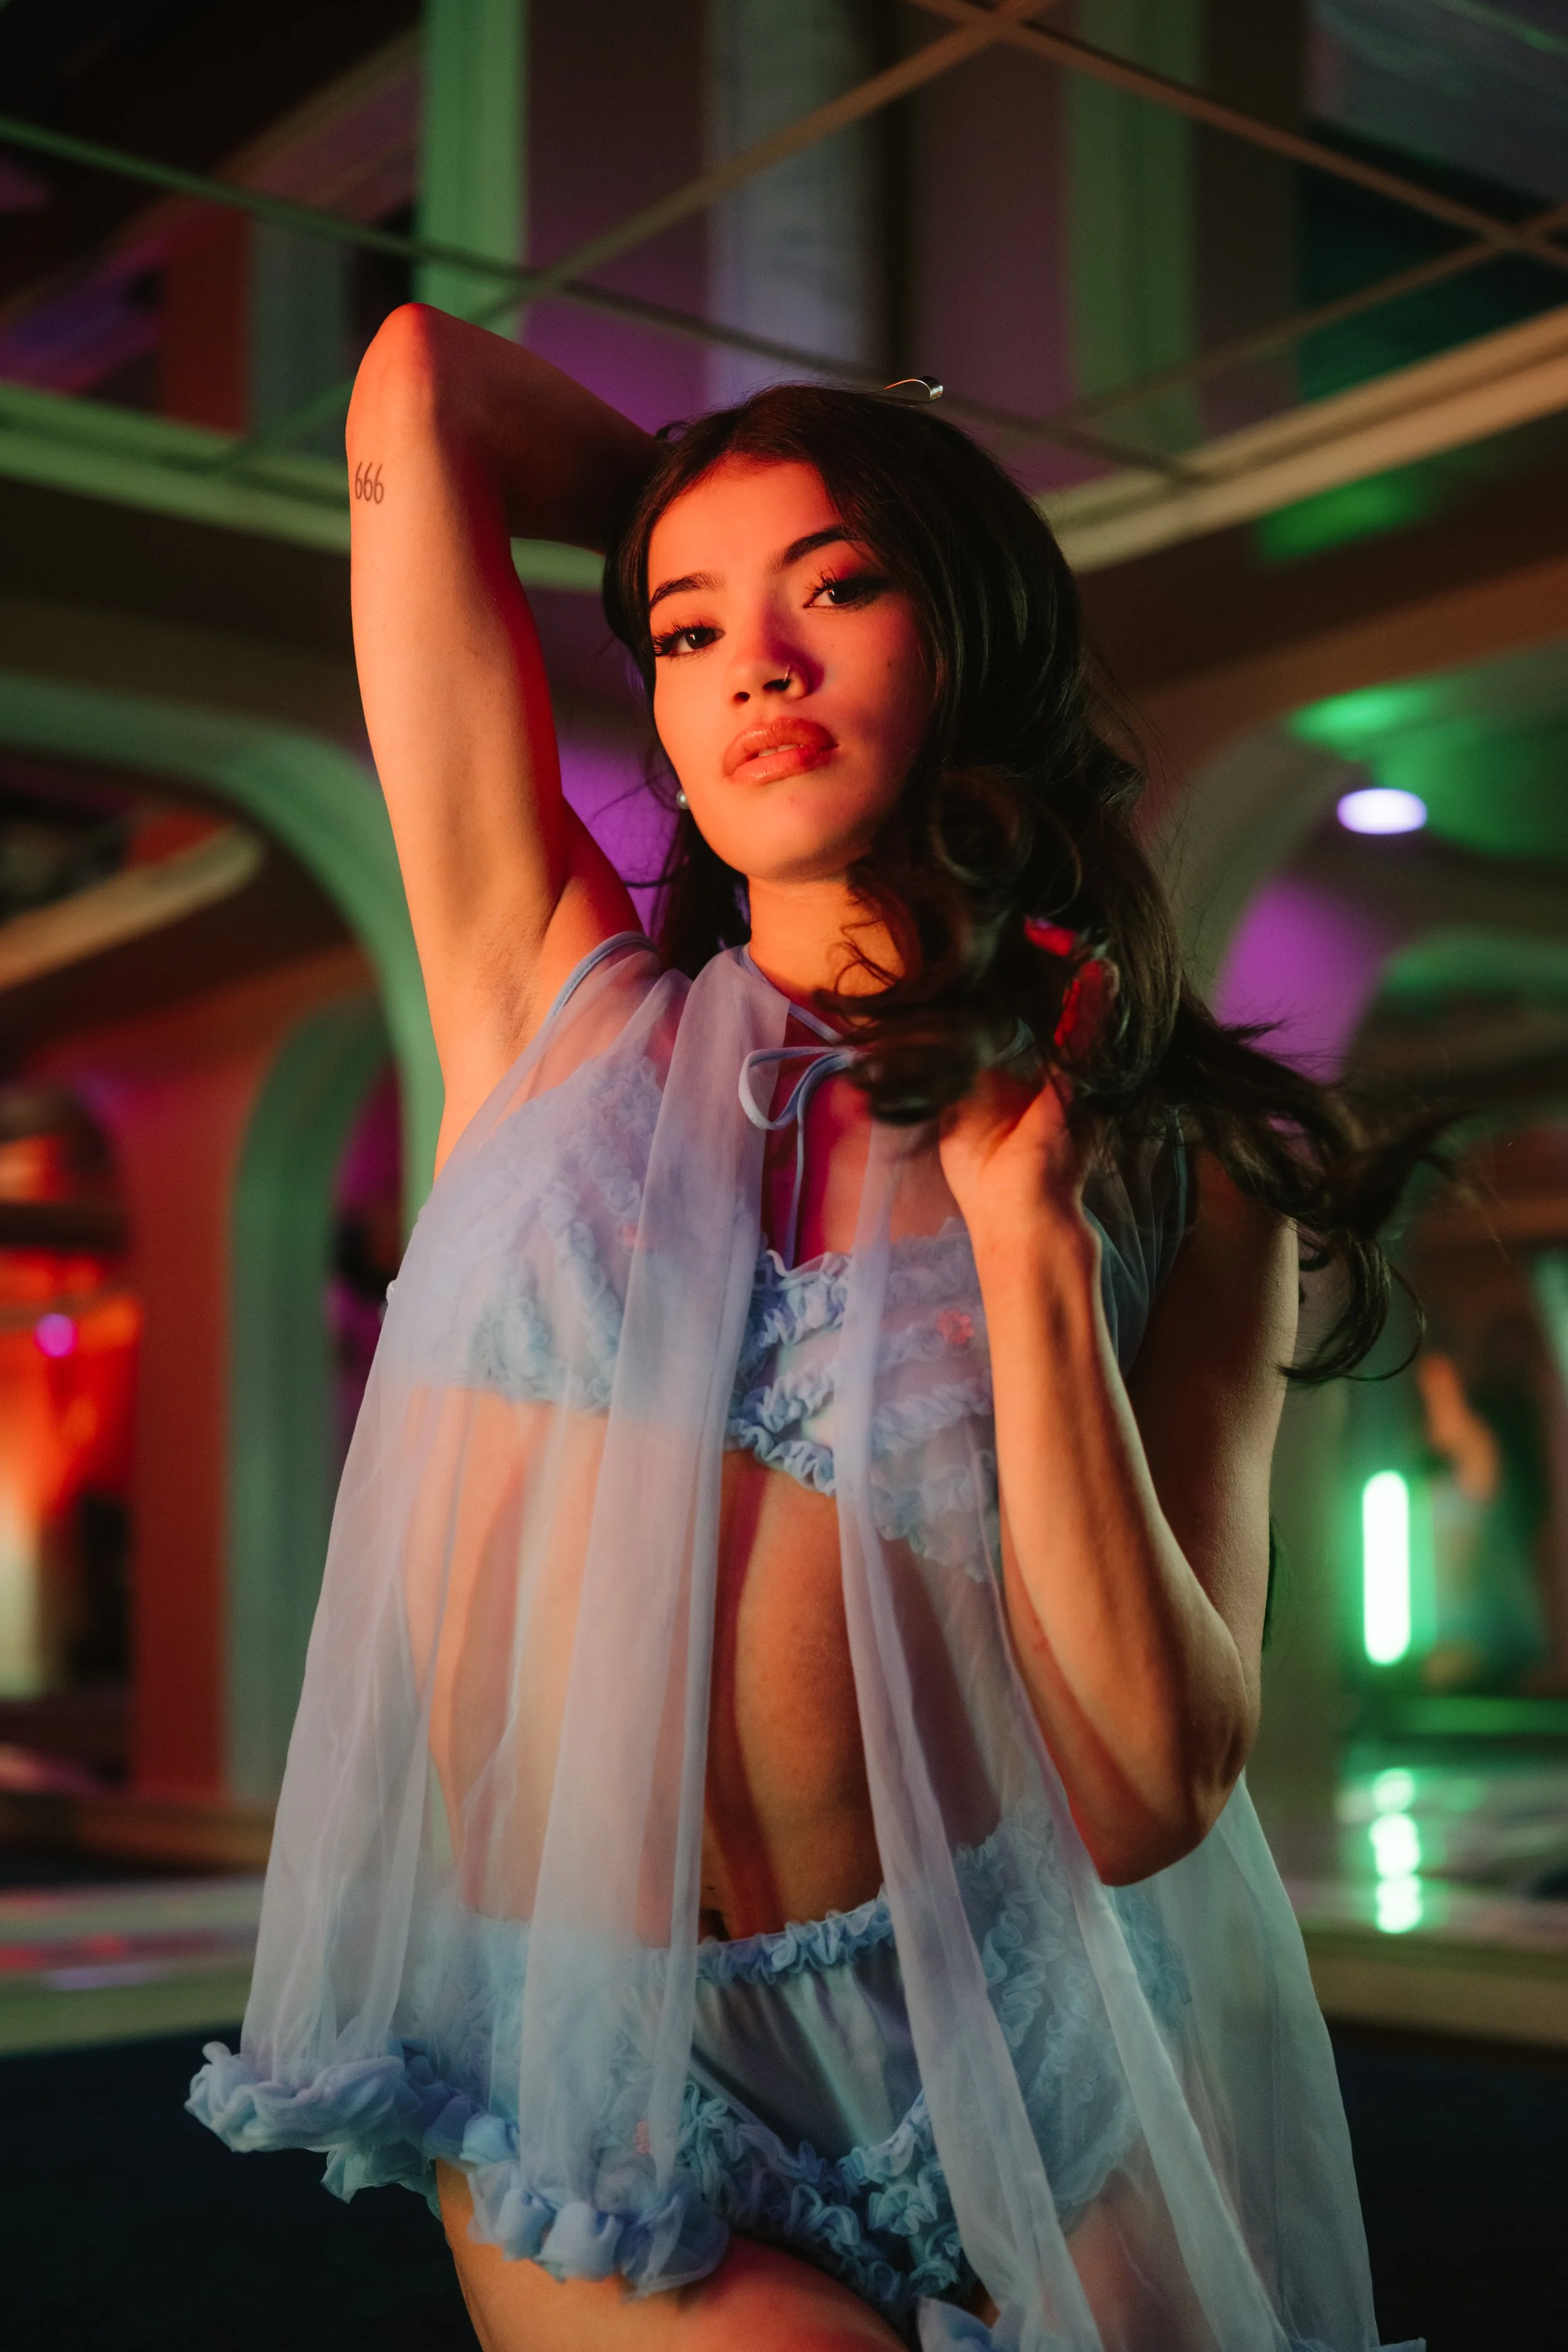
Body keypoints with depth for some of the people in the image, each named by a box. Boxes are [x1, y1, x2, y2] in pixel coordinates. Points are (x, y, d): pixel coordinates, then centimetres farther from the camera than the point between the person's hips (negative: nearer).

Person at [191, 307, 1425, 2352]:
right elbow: (419, 398, 2)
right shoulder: (561, 1008, 1)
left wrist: (1026, 1232, -14)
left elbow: (1147, 1798, -11)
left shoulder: (1182, 1178, -1)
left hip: (1009, 2035, 1)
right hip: (583, 2064, -1)